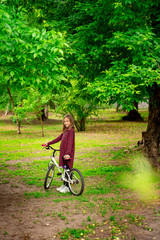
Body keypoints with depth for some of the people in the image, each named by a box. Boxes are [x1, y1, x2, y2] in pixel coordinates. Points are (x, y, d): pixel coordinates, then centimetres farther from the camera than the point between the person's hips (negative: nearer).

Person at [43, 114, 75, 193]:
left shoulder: (71, 130, -13)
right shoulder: (65, 131, 15)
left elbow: (70, 142, -21)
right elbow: (58, 138, 22)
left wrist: (68, 153, -29)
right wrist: (48, 143, 23)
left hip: (68, 154, -8)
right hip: (63, 153, 9)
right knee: (65, 168, 14)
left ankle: (68, 187, 5)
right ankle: (64, 185, 24)